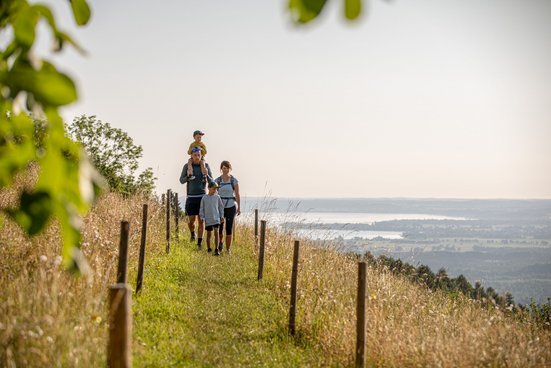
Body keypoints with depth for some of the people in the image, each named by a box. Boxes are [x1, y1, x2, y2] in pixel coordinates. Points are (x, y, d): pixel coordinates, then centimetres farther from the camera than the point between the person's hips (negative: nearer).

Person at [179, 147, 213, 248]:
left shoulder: (206, 165, 2)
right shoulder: (187, 166, -1)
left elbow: (211, 181, 4)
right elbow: (181, 180, 2)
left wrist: (207, 175, -18)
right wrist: (188, 176, -19)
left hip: (202, 196, 0)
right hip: (191, 197, 0)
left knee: (201, 220, -2)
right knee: (191, 220, -1)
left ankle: (199, 243, 4)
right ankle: (192, 233, 33)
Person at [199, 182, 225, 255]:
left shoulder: (217, 197, 2)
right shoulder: (204, 198, -1)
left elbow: (221, 207, 11)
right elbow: (202, 209, 4)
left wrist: (222, 216, 7)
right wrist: (202, 218, -2)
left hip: (216, 219, 0)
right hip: (208, 219, 0)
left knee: (216, 232, -11)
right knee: (209, 234, 7)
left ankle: (216, 249, -7)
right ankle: (208, 248, 23)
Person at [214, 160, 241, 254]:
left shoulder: (234, 181, -2)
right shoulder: (217, 180, 1)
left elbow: (237, 195, -1)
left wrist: (239, 208, -4)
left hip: (231, 207, -1)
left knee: (229, 228, -4)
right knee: (219, 228, -2)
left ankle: (228, 249, 4)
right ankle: (221, 241, 31)